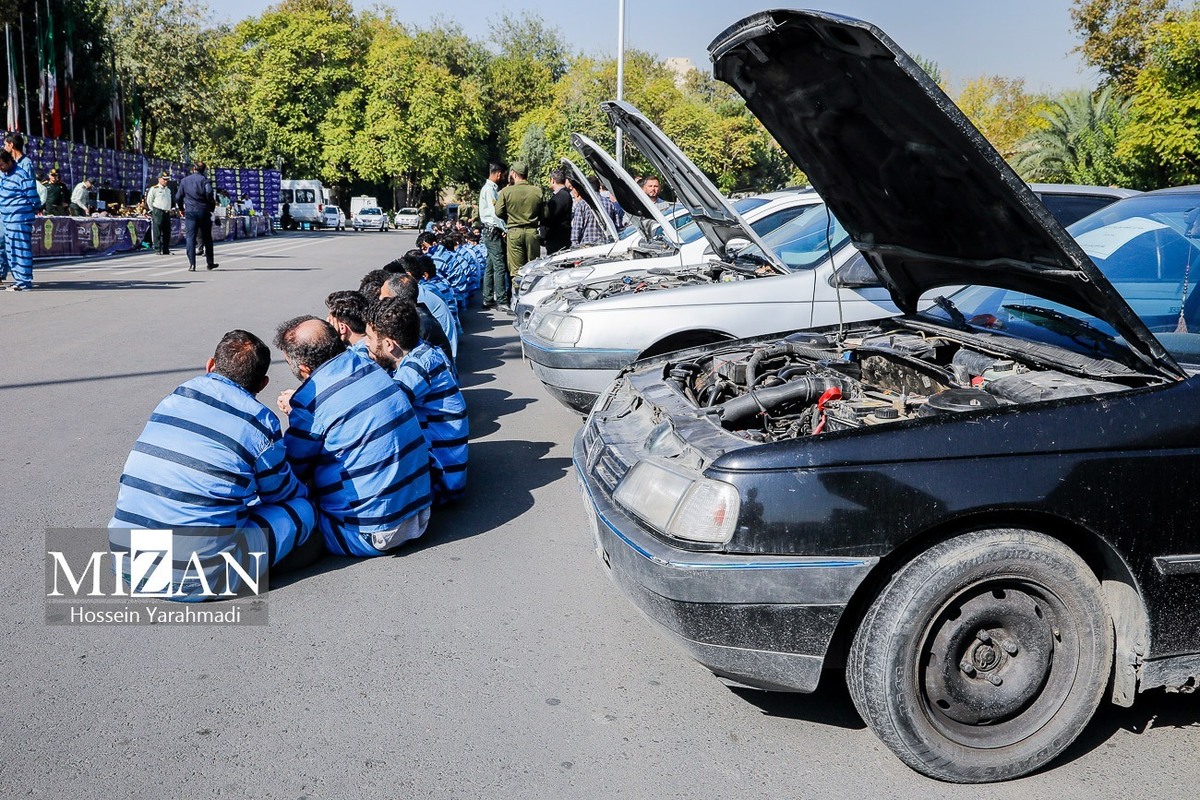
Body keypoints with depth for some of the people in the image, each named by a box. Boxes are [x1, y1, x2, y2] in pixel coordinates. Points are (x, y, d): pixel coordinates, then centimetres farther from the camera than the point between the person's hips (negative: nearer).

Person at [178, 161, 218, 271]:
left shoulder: (184, 180, 9)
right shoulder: (204, 180, -2)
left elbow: (179, 197, 11)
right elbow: (209, 193, -17)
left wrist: (182, 209, 24)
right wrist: (212, 205, -3)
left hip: (190, 212, 2)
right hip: (203, 212, -2)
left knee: (190, 238, -1)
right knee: (207, 238, 9)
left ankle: (191, 264, -10)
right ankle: (210, 263, 17)